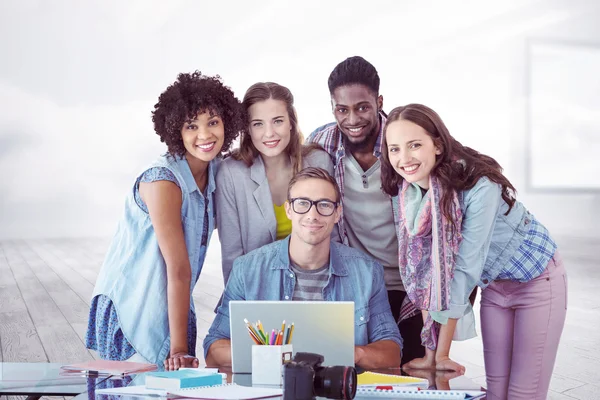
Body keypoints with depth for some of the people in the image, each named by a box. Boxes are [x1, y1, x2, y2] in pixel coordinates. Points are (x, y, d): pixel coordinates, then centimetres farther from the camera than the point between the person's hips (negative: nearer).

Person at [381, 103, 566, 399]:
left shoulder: (479, 186, -31)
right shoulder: (406, 192, -14)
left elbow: (466, 266, -29)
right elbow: (423, 269, -10)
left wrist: (442, 353, -26)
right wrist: (430, 350, -13)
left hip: (537, 280, -5)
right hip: (493, 285, 5)